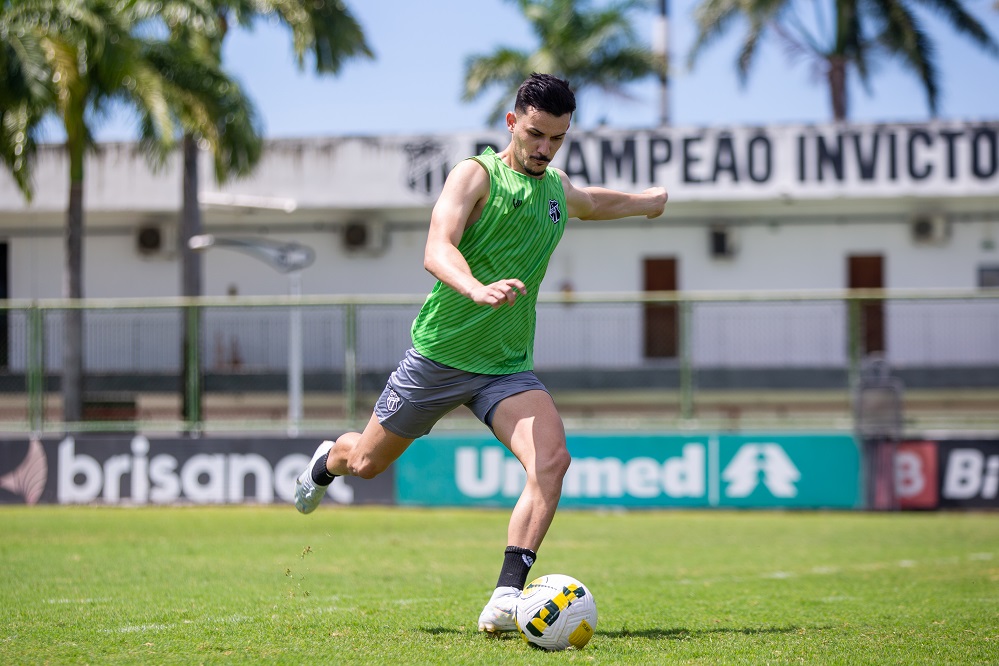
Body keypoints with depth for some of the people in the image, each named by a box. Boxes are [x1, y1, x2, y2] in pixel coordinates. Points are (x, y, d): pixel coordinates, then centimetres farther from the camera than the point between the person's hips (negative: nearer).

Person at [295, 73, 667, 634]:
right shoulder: (476, 175, -12)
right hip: (440, 352, -4)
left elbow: (594, 202, 37)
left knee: (552, 458, -24)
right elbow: (437, 251, -29)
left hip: (508, 367, 4)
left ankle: (506, 597, -27)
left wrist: (649, 201, 47)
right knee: (369, 462, 13)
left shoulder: (558, 189, 9)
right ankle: (327, 463, 52)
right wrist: (477, 289, -48)